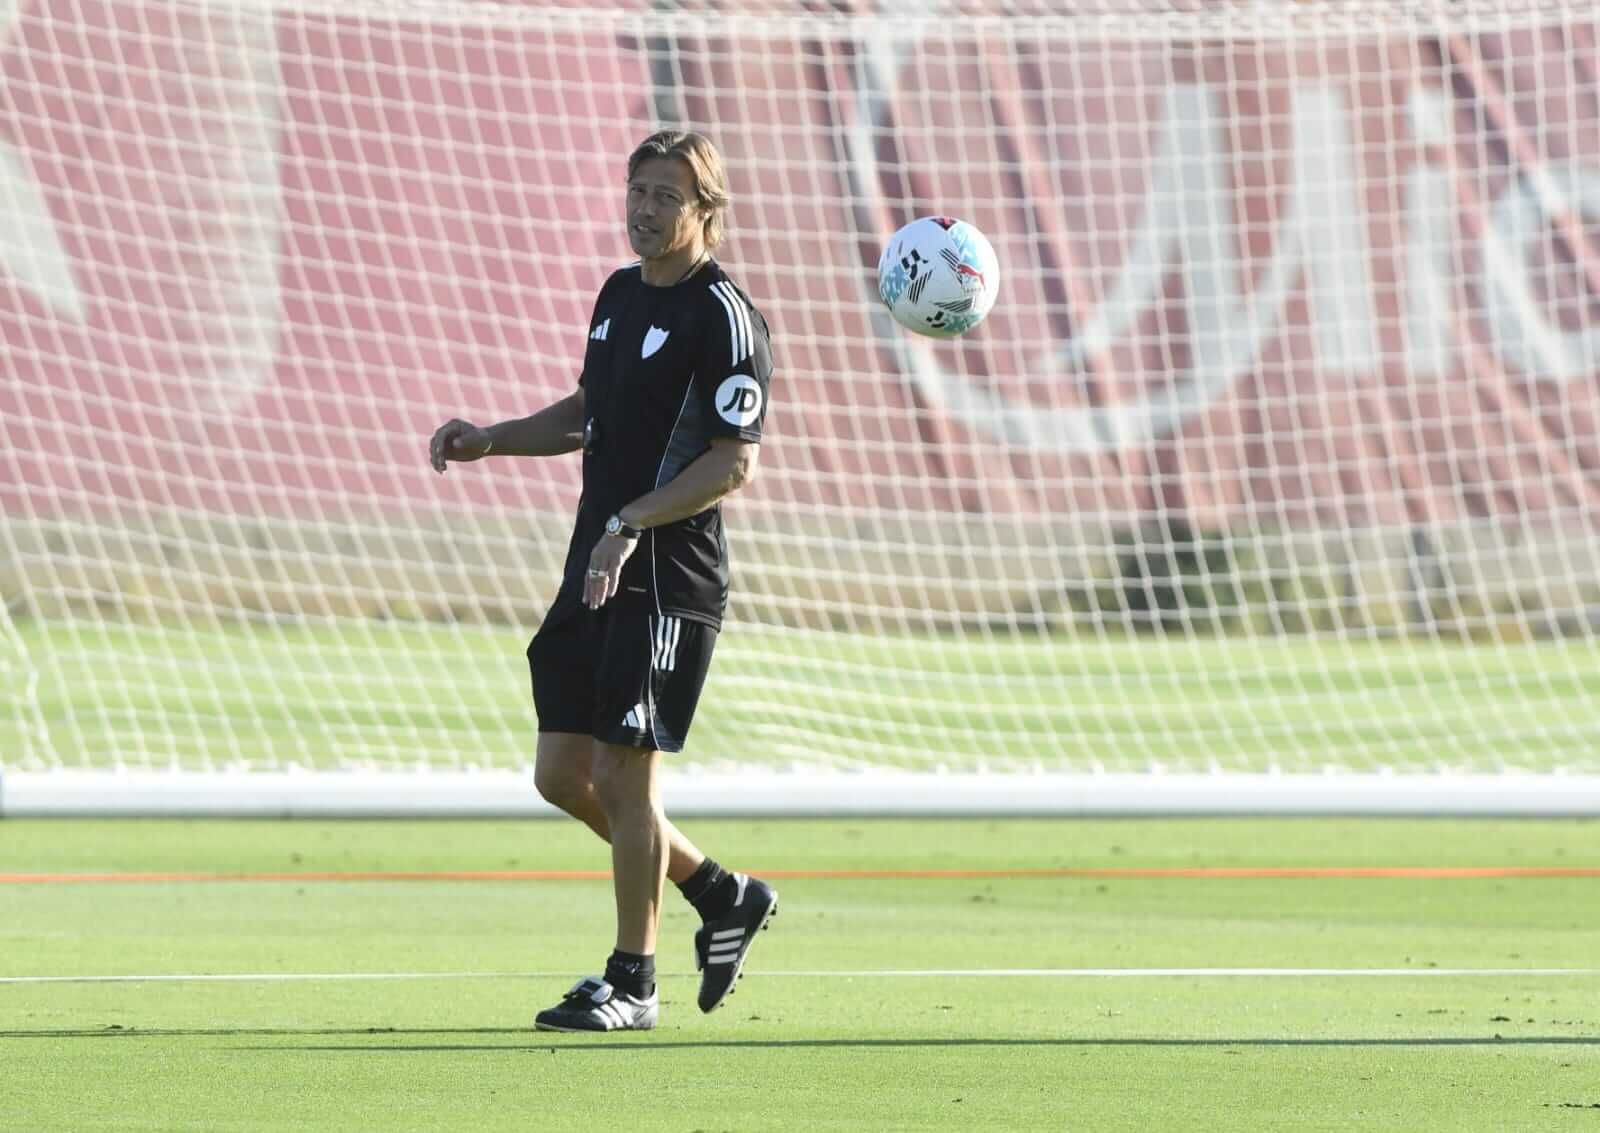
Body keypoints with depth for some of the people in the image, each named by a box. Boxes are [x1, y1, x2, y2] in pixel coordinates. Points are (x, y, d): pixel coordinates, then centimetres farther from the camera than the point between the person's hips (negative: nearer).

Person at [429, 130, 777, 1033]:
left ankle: (632, 982, 4)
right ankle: (722, 896, 25)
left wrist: (630, 525, -25)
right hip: (597, 568, 9)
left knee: (625, 776, -7)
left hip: (668, 579, -9)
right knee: (563, 774, 8)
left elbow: (734, 463, -17)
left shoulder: (724, 317, -12)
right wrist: (490, 441, 14)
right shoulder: (621, 292, 14)